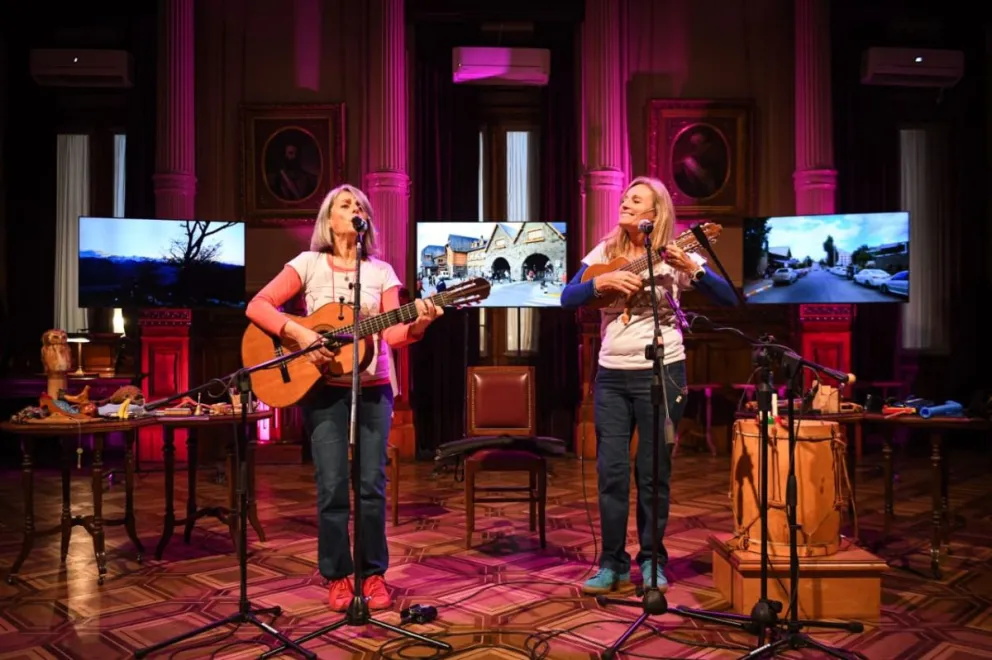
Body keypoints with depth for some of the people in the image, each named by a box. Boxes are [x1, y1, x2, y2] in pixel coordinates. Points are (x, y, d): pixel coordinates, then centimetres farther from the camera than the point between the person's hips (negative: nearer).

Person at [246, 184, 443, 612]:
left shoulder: (381, 271, 6)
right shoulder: (309, 263, 1)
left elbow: (391, 335, -2)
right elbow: (257, 306, -7)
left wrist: (417, 325, -23)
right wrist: (300, 333, -20)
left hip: (373, 389, 2)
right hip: (323, 389, -2)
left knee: (373, 485, 1)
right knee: (332, 487, -2)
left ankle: (373, 574, 16)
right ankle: (337, 576, 14)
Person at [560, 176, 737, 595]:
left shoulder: (674, 255, -2)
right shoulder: (605, 251, 7)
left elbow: (729, 298, -9)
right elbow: (567, 297, 1)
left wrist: (692, 268, -23)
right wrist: (602, 282, -16)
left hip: (661, 373, -3)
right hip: (611, 374, 3)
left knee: (653, 472, 4)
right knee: (611, 471, 3)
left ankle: (652, 562, 20)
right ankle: (613, 564, 14)